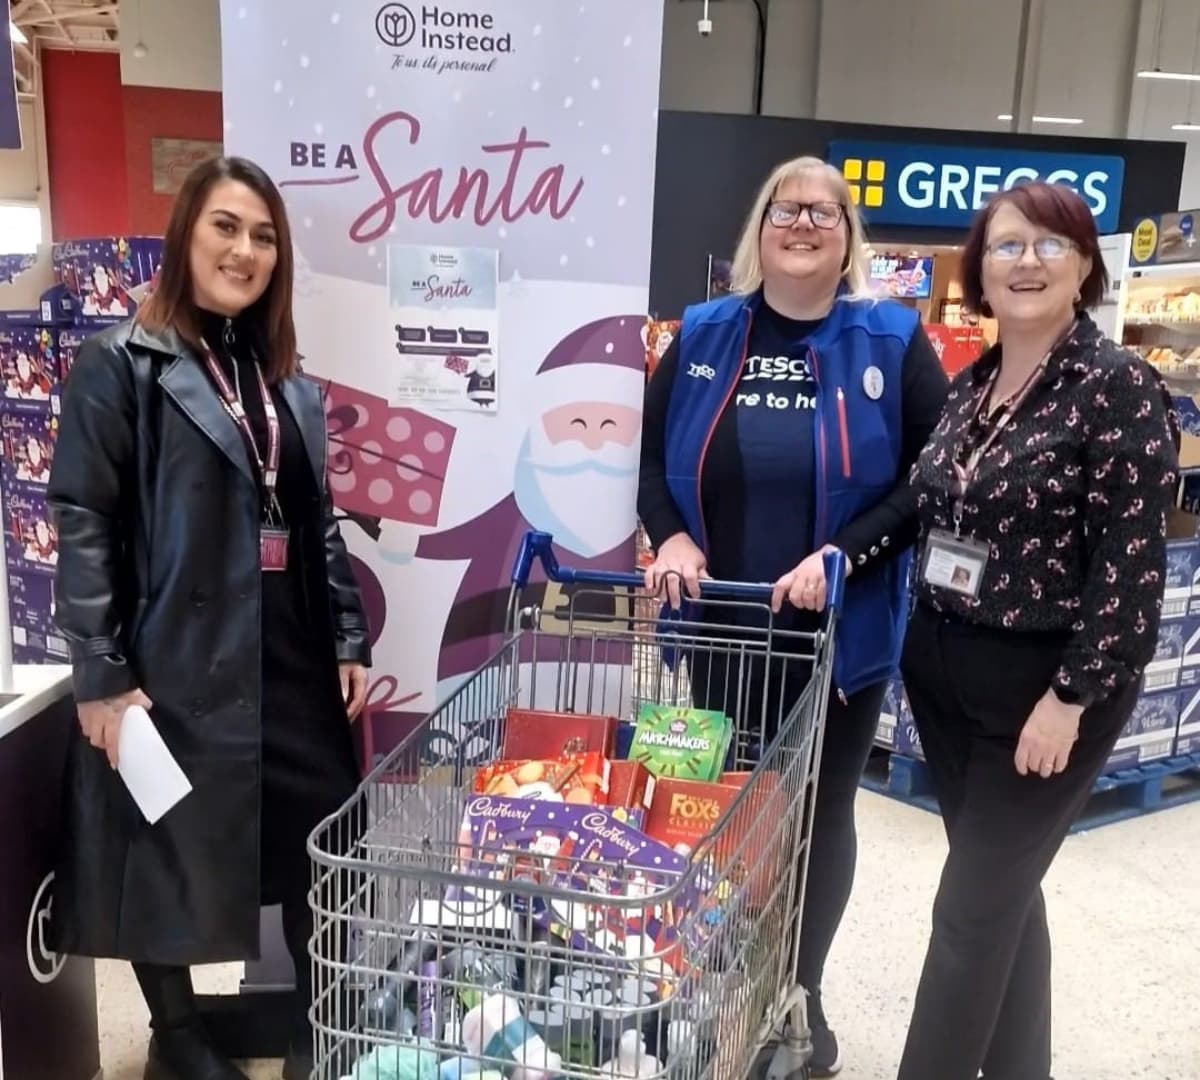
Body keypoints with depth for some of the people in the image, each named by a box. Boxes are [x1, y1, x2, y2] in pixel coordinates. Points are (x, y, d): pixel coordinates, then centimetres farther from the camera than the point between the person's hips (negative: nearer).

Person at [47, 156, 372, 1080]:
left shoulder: (287, 380, 12)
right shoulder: (120, 365, -6)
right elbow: (83, 526, -10)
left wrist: (349, 640, 9)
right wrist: (102, 675, -14)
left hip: (293, 662, 6)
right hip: (177, 666, -5)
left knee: (317, 847, 10)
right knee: (171, 860, 8)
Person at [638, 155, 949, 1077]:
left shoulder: (894, 341, -4)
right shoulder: (704, 334, 3)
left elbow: (931, 473, -8)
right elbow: (650, 451, 6)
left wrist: (842, 555, -19)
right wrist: (670, 535, -11)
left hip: (842, 632, -2)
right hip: (722, 628, 2)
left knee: (821, 811, 14)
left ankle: (802, 994, 35)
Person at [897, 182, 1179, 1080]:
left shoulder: (1118, 387, -13)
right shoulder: (971, 385, 8)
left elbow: (1132, 562, -16)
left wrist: (1070, 697, -18)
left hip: (1042, 684, -6)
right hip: (944, 670, 7)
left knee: (974, 909, 0)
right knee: (1006, 893, 18)